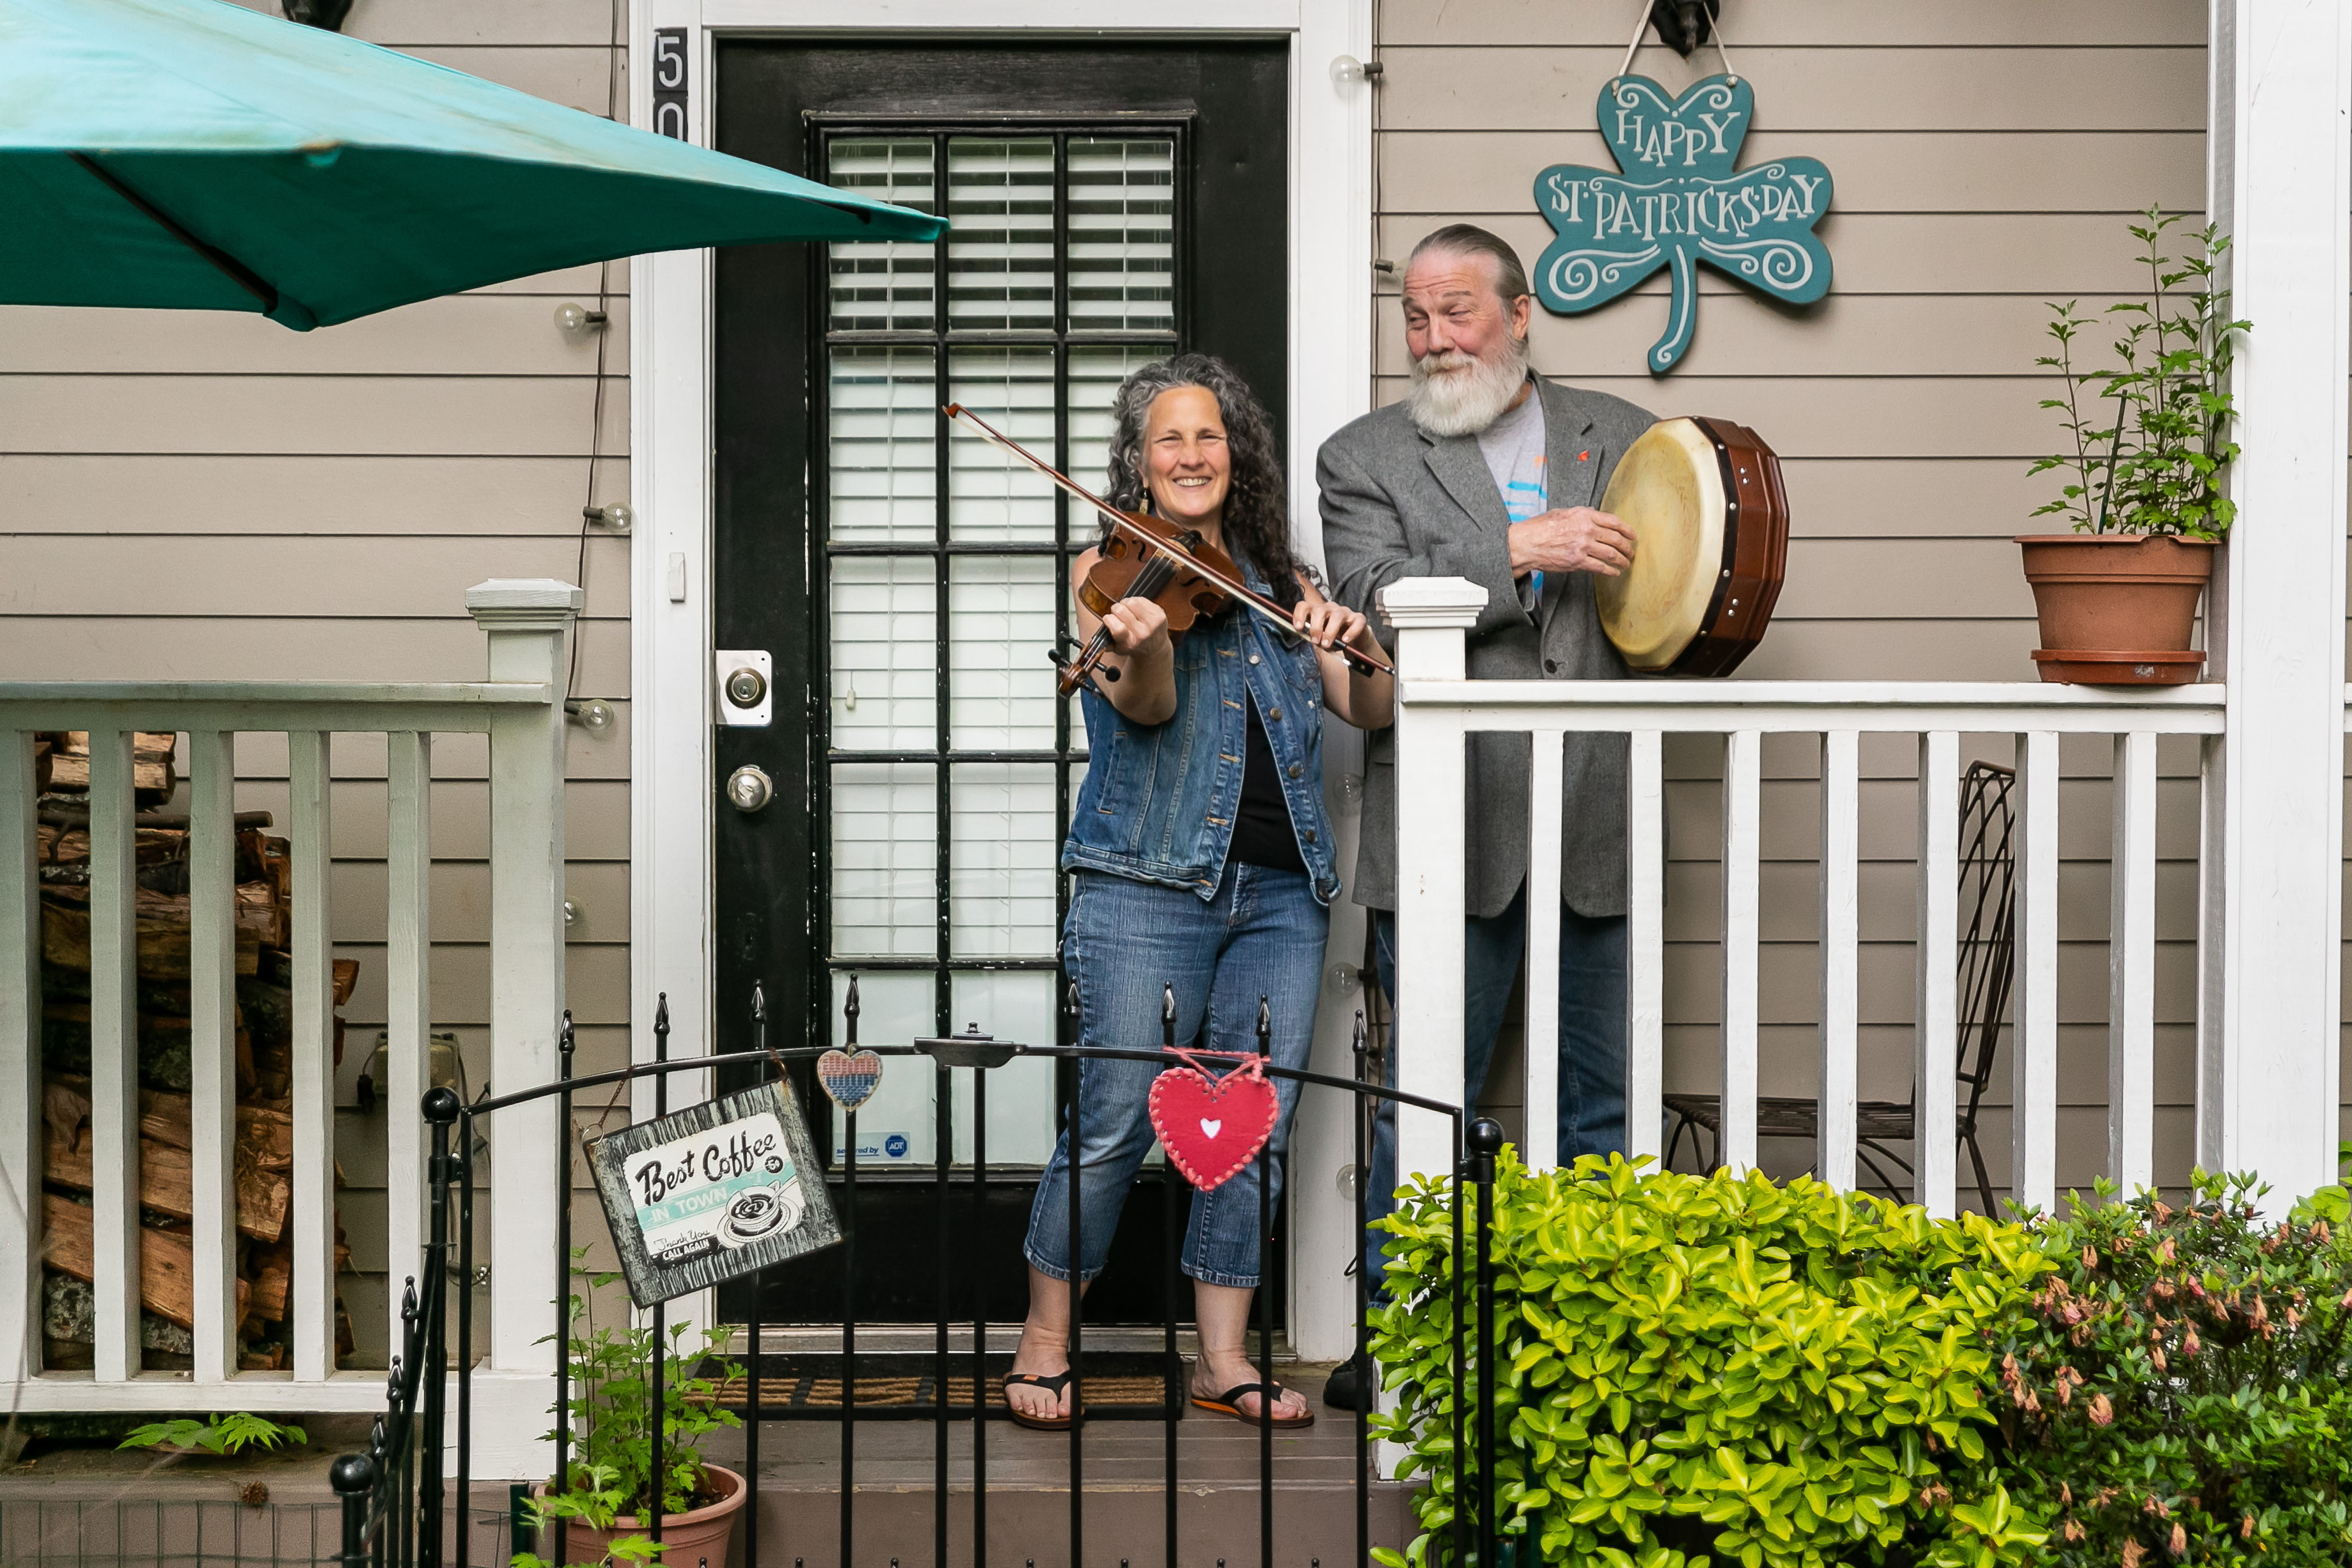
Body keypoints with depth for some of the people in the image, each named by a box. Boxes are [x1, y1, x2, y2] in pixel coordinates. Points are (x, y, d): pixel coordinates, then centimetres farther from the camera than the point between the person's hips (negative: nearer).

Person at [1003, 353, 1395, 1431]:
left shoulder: (1279, 584, 17)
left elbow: (1372, 712, 12)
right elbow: (1147, 707, -12)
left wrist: (1355, 644, -9)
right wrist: (1141, 641, -35)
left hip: (1280, 888, 4)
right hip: (1151, 882, -4)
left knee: (1254, 1128, 2)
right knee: (1114, 1124, -7)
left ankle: (1224, 1359, 11)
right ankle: (1044, 1347, 8)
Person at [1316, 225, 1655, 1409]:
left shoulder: (1619, 437, 14)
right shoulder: (1365, 459, 7)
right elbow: (1373, 603, -8)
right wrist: (1520, 550, -16)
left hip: (1594, 829, 3)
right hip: (1445, 833, -2)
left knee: (1596, 1109, 8)